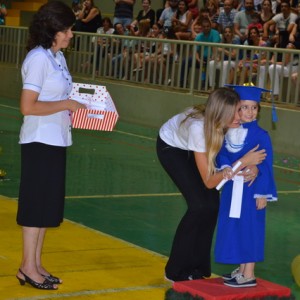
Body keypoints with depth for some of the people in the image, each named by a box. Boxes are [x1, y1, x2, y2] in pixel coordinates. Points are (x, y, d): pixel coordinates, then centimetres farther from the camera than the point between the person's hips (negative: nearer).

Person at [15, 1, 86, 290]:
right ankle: (28, 268, 7)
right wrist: (67, 105, -16)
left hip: (56, 141, 9)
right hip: (40, 143, -9)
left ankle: (36, 264, 21)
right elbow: (28, 106, -21)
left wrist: (74, 111, 2)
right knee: (36, 204, -2)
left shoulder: (57, 57, 11)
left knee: (48, 204, 13)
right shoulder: (38, 58, -16)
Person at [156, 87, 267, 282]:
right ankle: (176, 271, 0)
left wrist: (252, 167, -30)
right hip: (170, 147, -5)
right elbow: (209, 181, -36)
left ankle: (198, 267, 11)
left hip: (193, 148, 5)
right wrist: (244, 162, -41)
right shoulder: (197, 127, -42)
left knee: (212, 205, -6)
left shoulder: (231, 124, -29)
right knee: (199, 205, -16)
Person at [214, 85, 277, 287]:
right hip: (233, 187, 6)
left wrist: (262, 193, -14)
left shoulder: (260, 135, -12)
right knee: (235, 227, 13)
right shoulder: (230, 132, 3)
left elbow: (266, 165, -12)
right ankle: (242, 269, 28)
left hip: (251, 189, -6)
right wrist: (226, 166, -20)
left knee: (250, 228, 0)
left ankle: (249, 276, 8)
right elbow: (223, 153, 3)